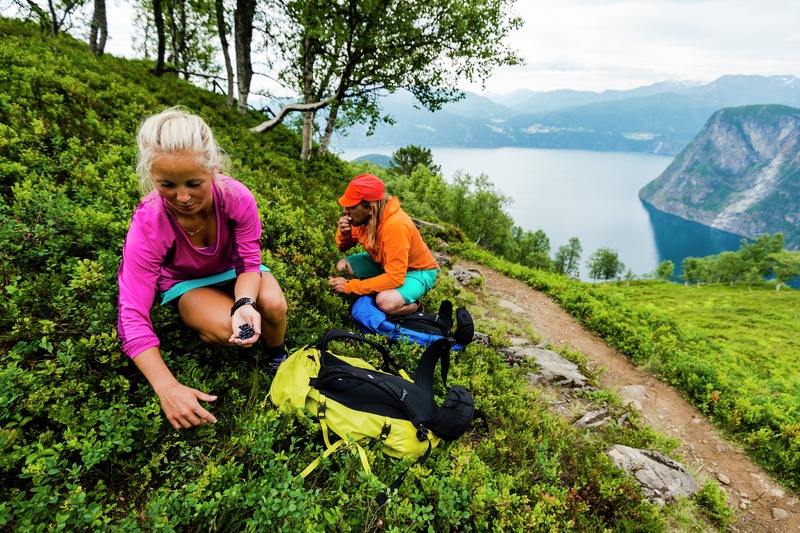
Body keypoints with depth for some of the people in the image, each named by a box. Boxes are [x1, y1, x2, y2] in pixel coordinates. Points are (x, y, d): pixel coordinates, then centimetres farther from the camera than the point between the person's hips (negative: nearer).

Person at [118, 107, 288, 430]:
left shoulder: (236, 197, -31)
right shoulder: (147, 226, -32)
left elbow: (249, 262, -19)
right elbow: (132, 317, -32)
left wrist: (245, 303, -42)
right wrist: (167, 387, -42)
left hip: (232, 269, 2)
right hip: (186, 283, -1)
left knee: (274, 304, -28)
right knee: (227, 328, -31)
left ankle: (276, 356, 5)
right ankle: (201, 332, 7)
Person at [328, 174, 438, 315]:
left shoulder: (396, 225, -36)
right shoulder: (364, 216, -14)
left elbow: (394, 278, -36)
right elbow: (344, 247, 0)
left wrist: (349, 286, -31)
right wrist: (343, 233, -24)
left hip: (417, 271, -7)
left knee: (386, 302, -34)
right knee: (342, 267, -6)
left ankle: (414, 306, -1)